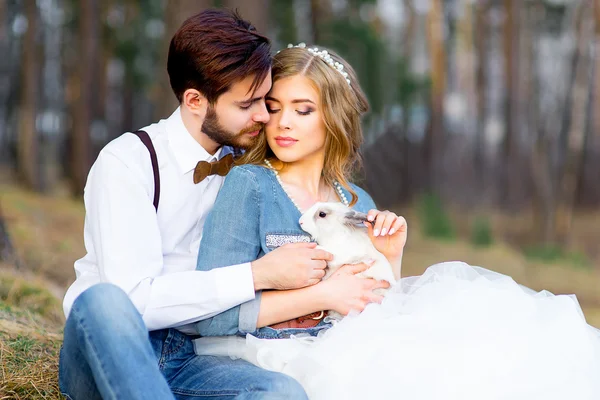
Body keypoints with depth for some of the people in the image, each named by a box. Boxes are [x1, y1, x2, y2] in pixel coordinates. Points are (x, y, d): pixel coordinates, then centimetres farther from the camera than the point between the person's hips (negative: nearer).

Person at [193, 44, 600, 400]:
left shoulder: (358, 204, 12)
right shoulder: (248, 184, -4)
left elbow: (379, 316, 15)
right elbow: (212, 316, -13)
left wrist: (390, 260, -2)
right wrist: (322, 296, -12)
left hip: (346, 352, 6)